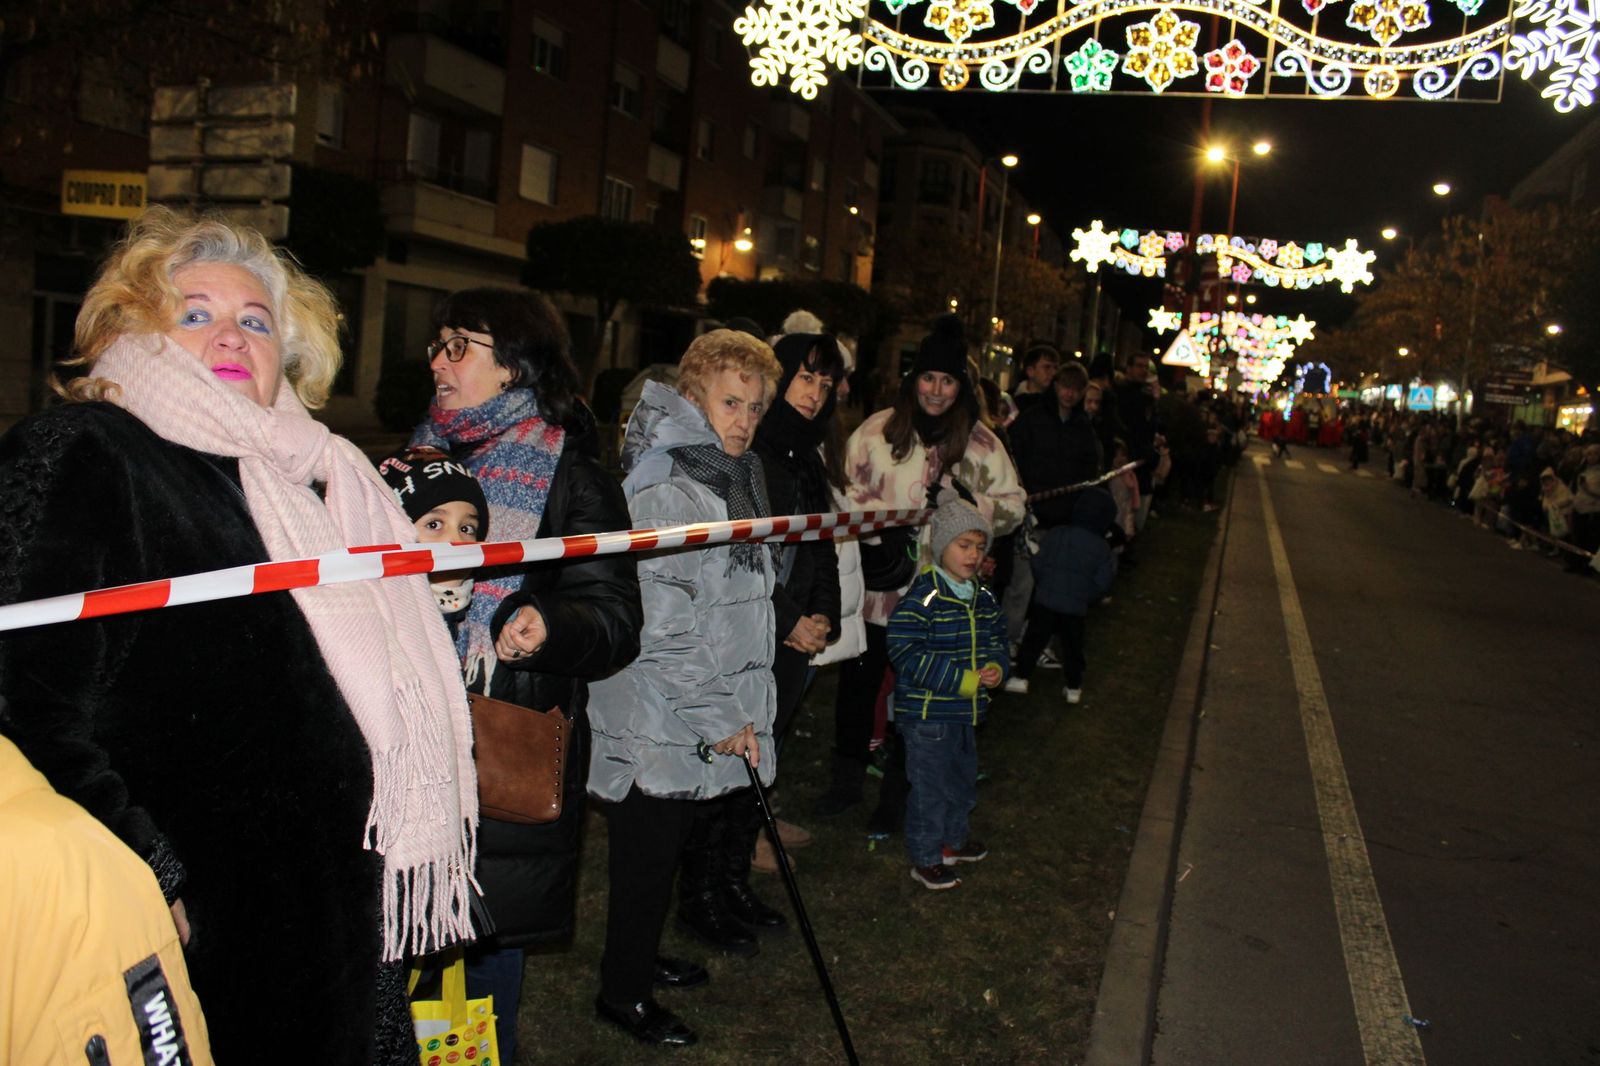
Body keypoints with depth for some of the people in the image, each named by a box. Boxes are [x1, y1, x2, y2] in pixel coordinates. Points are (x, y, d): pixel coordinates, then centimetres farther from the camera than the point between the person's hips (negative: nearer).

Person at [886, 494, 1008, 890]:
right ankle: (925, 859, 19)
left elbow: (997, 640, 19)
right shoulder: (921, 598, -19)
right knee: (929, 786, 2)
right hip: (926, 714, -8)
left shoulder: (984, 598, 6)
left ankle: (954, 838, 44)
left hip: (967, 711, 8)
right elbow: (906, 655, -24)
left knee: (964, 779, 23)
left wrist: (995, 667, -6)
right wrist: (964, 679, -23)